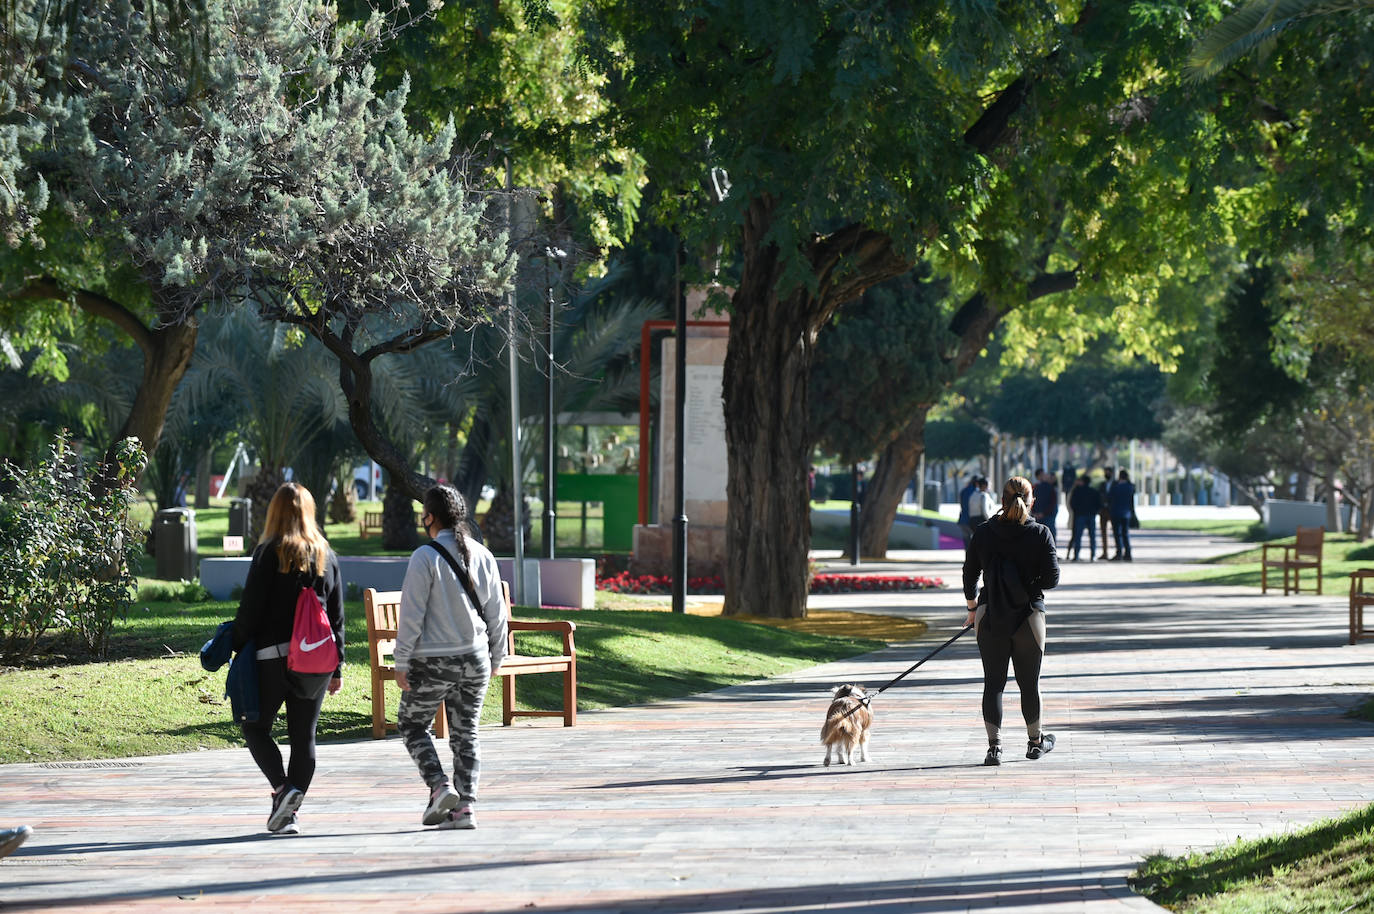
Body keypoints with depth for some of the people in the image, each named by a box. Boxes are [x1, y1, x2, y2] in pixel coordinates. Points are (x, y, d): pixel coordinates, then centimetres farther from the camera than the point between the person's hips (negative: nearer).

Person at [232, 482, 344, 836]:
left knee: (256, 727, 8)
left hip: (273, 654, -4)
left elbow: (250, 608, -10)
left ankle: (281, 788, -13)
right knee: (304, 736, 8)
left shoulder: (269, 552, -7)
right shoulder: (326, 555, 8)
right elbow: (336, 616, 11)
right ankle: (291, 812, 5)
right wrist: (337, 667, 16)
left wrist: (238, 649, 1)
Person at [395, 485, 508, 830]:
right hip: (475, 659, 5)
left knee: (412, 724, 13)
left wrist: (402, 662, -7)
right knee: (465, 733, 11)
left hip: (433, 660, -5)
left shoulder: (425, 557, -12)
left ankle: (439, 787, -3)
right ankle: (464, 807, 6)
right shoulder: (482, 555, 3)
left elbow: (412, 614, -13)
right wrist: (496, 657, 20)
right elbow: (496, 612, 9)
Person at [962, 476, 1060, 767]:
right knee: (1029, 683, 14)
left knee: (993, 682, 6)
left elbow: (970, 575, 5)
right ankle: (1035, 741, 29)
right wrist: (1027, 587, 7)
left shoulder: (983, 533, -2)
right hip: (1029, 615, -1)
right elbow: (1051, 578, -11)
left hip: (991, 617, 1)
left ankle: (994, 745, -4)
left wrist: (972, 607, 20)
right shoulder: (1040, 534, -8)